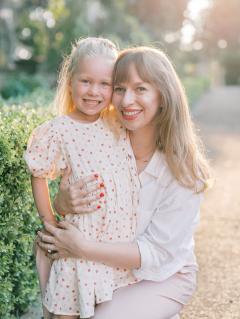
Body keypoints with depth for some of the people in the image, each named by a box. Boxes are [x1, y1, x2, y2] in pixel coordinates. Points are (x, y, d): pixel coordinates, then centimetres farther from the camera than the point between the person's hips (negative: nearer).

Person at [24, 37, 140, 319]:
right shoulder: (58, 131, -10)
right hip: (81, 237, -4)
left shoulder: (119, 126, 2)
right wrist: (50, 225, -1)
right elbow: (38, 177, 0)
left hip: (122, 238, 4)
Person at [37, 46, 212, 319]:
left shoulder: (182, 167, -20)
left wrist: (82, 248, -28)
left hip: (163, 278, -4)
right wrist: (64, 202, -25)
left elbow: (156, 252, -21)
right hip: (109, 268, 5)